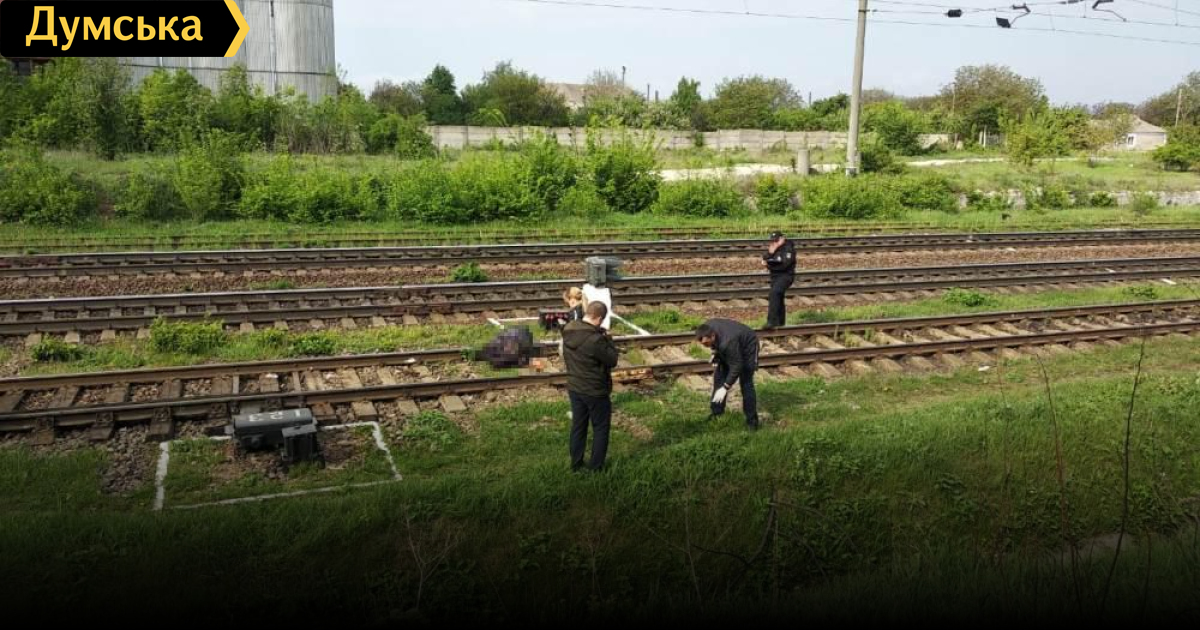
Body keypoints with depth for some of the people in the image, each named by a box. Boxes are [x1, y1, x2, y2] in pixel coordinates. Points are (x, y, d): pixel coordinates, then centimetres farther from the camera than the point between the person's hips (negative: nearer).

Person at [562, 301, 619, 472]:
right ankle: (596, 467, 17)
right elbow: (612, 360, -17)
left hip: (574, 388, 7)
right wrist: (608, 340, -4)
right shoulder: (596, 339, -29)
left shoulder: (568, 332, -5)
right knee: (600, 428, 11)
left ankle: (576, 464, 28)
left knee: (578, 426, 19)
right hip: (595, 391, -7)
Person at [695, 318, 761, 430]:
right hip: (732, 349, 8)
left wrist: (725, 388, -36)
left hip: (747, 347, -8)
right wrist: (715, 352, -5)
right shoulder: (708, 327, -23)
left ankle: (752, 420, -6)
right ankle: (717, 411, 14)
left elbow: (736, 367, -37)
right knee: (719, 375, 4)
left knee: (746, 383, -13)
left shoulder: (727, 343, -44)